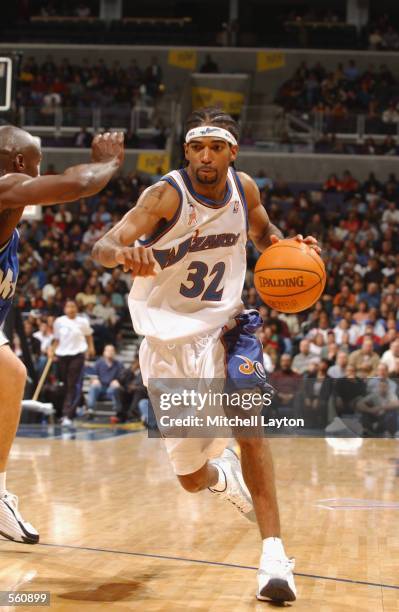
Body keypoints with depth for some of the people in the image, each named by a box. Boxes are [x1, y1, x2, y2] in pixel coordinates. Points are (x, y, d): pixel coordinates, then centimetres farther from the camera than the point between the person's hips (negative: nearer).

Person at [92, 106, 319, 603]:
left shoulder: (244, 189, -5)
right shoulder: (167, 195, -19)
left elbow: (263, 234, 17)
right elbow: (101, 248, -33)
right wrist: (122, 251, -57)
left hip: (223, 326, 2)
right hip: (169, 337, -2)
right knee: (192, 479, 6)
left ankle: (274, 555, -25)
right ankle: (224, 473, 45)